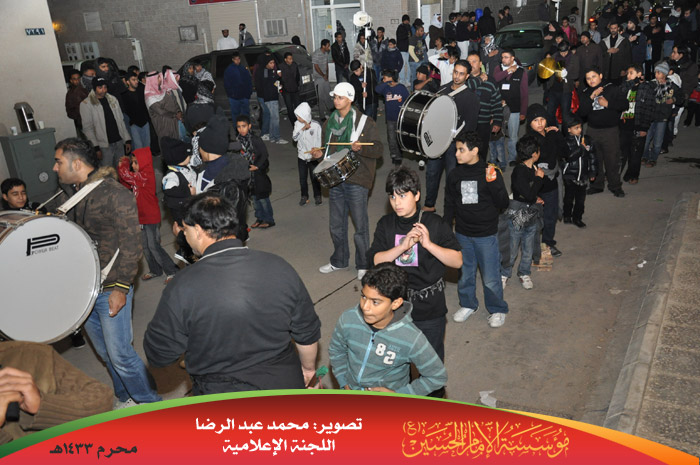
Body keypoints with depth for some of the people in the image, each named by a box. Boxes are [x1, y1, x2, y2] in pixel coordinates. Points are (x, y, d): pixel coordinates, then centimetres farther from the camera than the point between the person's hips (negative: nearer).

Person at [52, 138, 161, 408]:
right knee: (105, 352, 17)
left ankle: (152, 406, 13)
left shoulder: (116, 195, -15)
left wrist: (121, 288, -19)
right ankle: (126, 399, 36)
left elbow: (131, 247, -17)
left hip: (110, 290, -7)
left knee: (120, 354, -5)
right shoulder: (70, 193, 10)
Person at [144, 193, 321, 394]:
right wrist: (308, 367, 17)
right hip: (285, 385, 3)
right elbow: (308, 334, -2)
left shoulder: (183, 287, -23)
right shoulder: (279, 267, -12)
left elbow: (158, 355, -12)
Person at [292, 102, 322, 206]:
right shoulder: (297, 124, -4)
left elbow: (320, 140, -7)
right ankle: (304, 196, 27)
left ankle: (317, 196, 25)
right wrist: (303, 129, -22)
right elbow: (294, 138, -12)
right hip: (302, 155, 3)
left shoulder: (316, 125, -13)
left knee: (314, 177, 8)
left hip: (313, 156, -3)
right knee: (302, 178, 11)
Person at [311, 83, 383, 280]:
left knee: (360, 226, 2)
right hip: (335, 179, 6)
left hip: (357, 181, -6)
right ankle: (339, 261, 33)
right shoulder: (330, 123, 11)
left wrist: (360, 148, -27)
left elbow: (378, 149, -9)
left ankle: (363, 265, 19)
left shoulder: (364, 122, -7)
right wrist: (320, 153, 0)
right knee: (336, 224, 15)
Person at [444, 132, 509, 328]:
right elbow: (449, 205, 9)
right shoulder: (454, 175, 0)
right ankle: (468, 304, 38)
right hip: (462, 235, 3)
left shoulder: (490, 173, -10)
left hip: (487, 236, -3)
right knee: (464, 274, 15)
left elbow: (503, 203, -12)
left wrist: (492, 183, -26)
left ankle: (498, 310, 27)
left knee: (491, 277, 5)